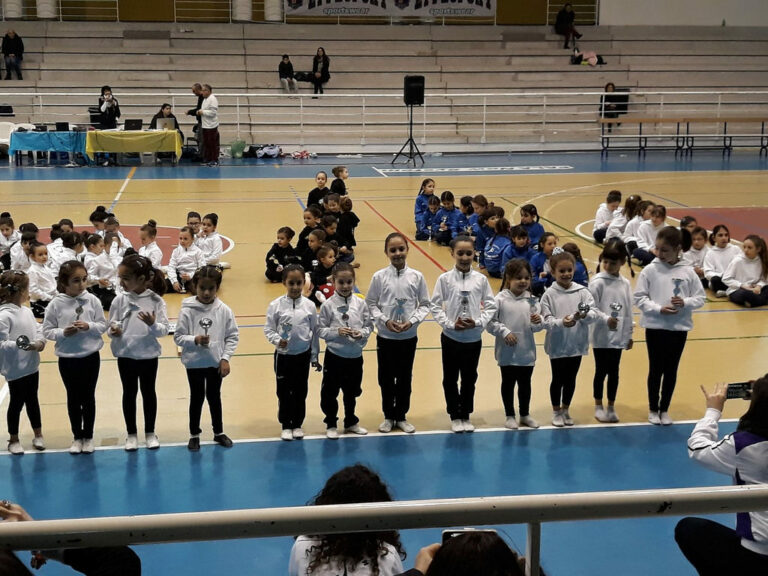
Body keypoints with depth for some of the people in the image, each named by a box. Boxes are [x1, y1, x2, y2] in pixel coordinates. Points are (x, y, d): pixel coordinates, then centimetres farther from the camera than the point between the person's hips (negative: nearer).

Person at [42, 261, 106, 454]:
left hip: (90, 356, 0)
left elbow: (103, 326, -2)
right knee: (73, 398, 13)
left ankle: (88, 436, 26)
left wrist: (89, 327, -21)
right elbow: (47, 331, -5)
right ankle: (77, 437, 28)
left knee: (88, 397, 12)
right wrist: (63, 333, -22)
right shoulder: (56, 304, -10)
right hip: (67, 358, 0)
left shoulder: (92, 300, -8)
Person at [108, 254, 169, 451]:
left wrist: (153, 324, -31)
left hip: (148, 354, -1)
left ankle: (150, 432, 29)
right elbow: (112, 325, 1)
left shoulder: (156, 300, -11)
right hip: (125, 354, 1)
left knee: (148, 392, 13)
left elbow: (163, 330, -11)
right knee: (129, 393, 13)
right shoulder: (120, 300, -6)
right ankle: (131, 434, 27)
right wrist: (113, 330, -21)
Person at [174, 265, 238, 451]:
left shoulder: (224, 310, -7)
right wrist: (195, 340, -25)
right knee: (197, 398, 11)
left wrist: (225, 358, -8)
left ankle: (219, 432, 32)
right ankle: (194, 434, 26)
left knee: (214, 397, 17)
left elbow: (233, 336, -2)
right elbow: (178, 337, -8)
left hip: (216, 362, 2)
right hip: (194, 363, -2)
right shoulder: (188, 310, -12)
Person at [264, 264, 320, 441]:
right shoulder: (276, 305, -9)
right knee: (284, 391, 8)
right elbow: (268, 329, -5)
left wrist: (315, 357, 6)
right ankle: (286, 425, 22)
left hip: (303, 355, 1)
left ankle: (297, 424, 26)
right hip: (283, 355, -1)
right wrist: (277, 339, -25)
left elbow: (314, 332, 2)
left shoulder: (309, 305, -5)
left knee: (300, 391, 11)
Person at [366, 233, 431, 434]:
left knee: (405, 378, 11)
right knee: (386, 378, 10)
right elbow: (370, 304, -2)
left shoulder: (416, 277, -6)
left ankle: (401, 416, 26)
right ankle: (388, 416, 26)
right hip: (385, 336, 0)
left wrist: (412, 321, -15)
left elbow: (424, 304, -1)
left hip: (409, 336, 0)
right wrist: (385, 321, -15)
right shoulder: (379, 277, -7)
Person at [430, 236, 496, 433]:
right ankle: (454, 416, 24)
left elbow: (490, 306, -1)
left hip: (474, 338, 1)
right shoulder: (445, 279, -7)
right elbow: (435, 306, -7)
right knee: (450, 378, 9)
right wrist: (450, 324, -17)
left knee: (469, 378, 12)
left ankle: (466, 415, 27)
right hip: (451, 337, -1)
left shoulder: (481, 279, -4)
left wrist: (478, 322, -15)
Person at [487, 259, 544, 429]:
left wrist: (538, 322, -21)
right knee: (508, 383, 12)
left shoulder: (531, 300, -1)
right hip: (507, 352, -3)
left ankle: (525, 415, 32)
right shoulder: (500, 299, -11)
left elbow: (537, 326, 1)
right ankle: (510, 416, 26)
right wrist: (504, 332, -21)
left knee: (525, 383, 16)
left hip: (527, 352, 3)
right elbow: (490, 322, -11)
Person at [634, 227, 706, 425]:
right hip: (655, 326, -1)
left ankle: (664, 409, 25)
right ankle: (653, 409, 24)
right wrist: (658, 309, -19)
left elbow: (700, 298, 1)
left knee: (671, 370, 11)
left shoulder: (688, 272, -4)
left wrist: (685, 302, -18)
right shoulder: (650, 270, -6)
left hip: (679, 327, 1)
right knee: (655, 369, 9)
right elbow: (639, 297, -6)